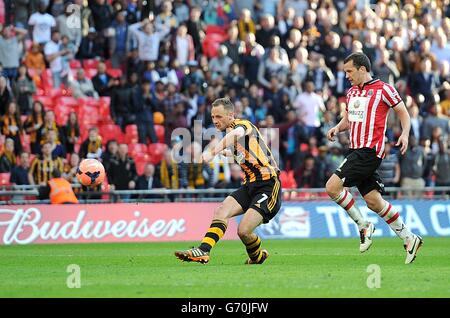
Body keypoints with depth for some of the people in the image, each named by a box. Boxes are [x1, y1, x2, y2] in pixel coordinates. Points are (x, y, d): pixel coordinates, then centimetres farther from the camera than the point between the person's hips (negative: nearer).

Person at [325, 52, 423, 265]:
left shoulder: (383, 89, -6)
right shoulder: (351, 92, 17)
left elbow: (403, 112, -1)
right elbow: (347, 120, 24)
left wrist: (405, 134, -17)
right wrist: (337, 128, 3)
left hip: (370, 151, -8)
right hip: (357, 150, 8)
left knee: (333, 187, -16)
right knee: (373, 201, 5)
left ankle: (363, 226, -2)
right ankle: (409, 239, 13)